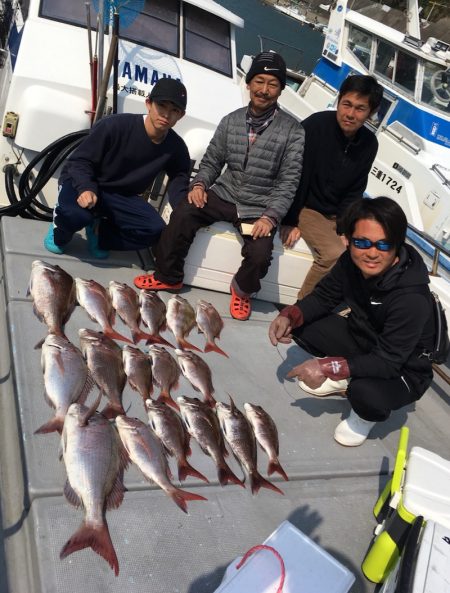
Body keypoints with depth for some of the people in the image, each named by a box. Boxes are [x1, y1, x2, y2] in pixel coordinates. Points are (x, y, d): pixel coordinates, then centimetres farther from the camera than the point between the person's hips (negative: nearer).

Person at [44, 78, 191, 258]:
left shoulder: (176, 148, -9)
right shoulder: (115, 125, -23)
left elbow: (179, 184, -5)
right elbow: (79, 161, -17)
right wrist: (86, 188, -38)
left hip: (120, 195, 4)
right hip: (84, 183, -4)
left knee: (155, 230, -23)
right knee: (77, 213, -38)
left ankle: (98, 230, 3)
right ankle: (60, 231, 2)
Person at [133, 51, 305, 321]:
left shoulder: (293, 131, -5)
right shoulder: (231, 121, 6)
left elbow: (288, 181, -8)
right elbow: (211, 161, 12)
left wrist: (270, 217, -21)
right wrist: (199, 184, -9)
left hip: (260, 208, -3)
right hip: (224, 194, 3)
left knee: (260, 255, -26)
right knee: (182, 215, -21)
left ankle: (242, 290, 11)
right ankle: (168, 276, 1)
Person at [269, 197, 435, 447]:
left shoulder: (412, 298, -35)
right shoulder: (352, 262, -17)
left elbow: (388, 362, -31)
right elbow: (323, 296, -3)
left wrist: (329, 366, -39)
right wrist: (289, 316, -22)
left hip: (403, 371, -6)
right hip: (361, 341, 6)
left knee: (365, 392, -37)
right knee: (302, 325, -9)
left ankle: (366, 416, 2)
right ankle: (345, 379, 12)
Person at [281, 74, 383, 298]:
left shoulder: (369, 144, -2)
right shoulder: (315, 125, -18)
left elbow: (354, 192, 4)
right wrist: (290, 221, -14)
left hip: (339, 214, 6)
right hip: (306, 207, -6)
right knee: (336, 254, -27)